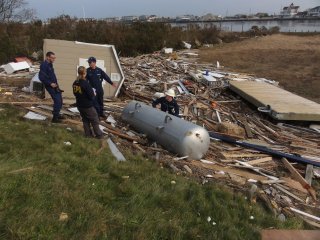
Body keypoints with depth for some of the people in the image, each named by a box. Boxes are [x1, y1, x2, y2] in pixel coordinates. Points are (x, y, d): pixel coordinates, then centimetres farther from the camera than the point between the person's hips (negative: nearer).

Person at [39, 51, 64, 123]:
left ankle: (57, 114, 30)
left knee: (59, 100, 16)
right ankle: (55, 118, -1)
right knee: (57, 101, -10)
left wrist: (56, 83, 12)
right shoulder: (44, 65, -17)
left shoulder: (50, 64, 11)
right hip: (50, 86, -9)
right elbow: (41, 77, -23)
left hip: (54, 85, 9)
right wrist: (50, 83, -21)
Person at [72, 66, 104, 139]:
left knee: (85, 120, 18)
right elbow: (91, 95, -21)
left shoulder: (75, 83, 0)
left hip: (79, 105, 7)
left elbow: (75, 93, 11)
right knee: (94, 120, 7)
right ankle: (99, 135, 14)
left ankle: (88, 134, 22)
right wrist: (93, 95, -1)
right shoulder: (85, 83, -23)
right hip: (88, 106, -7)